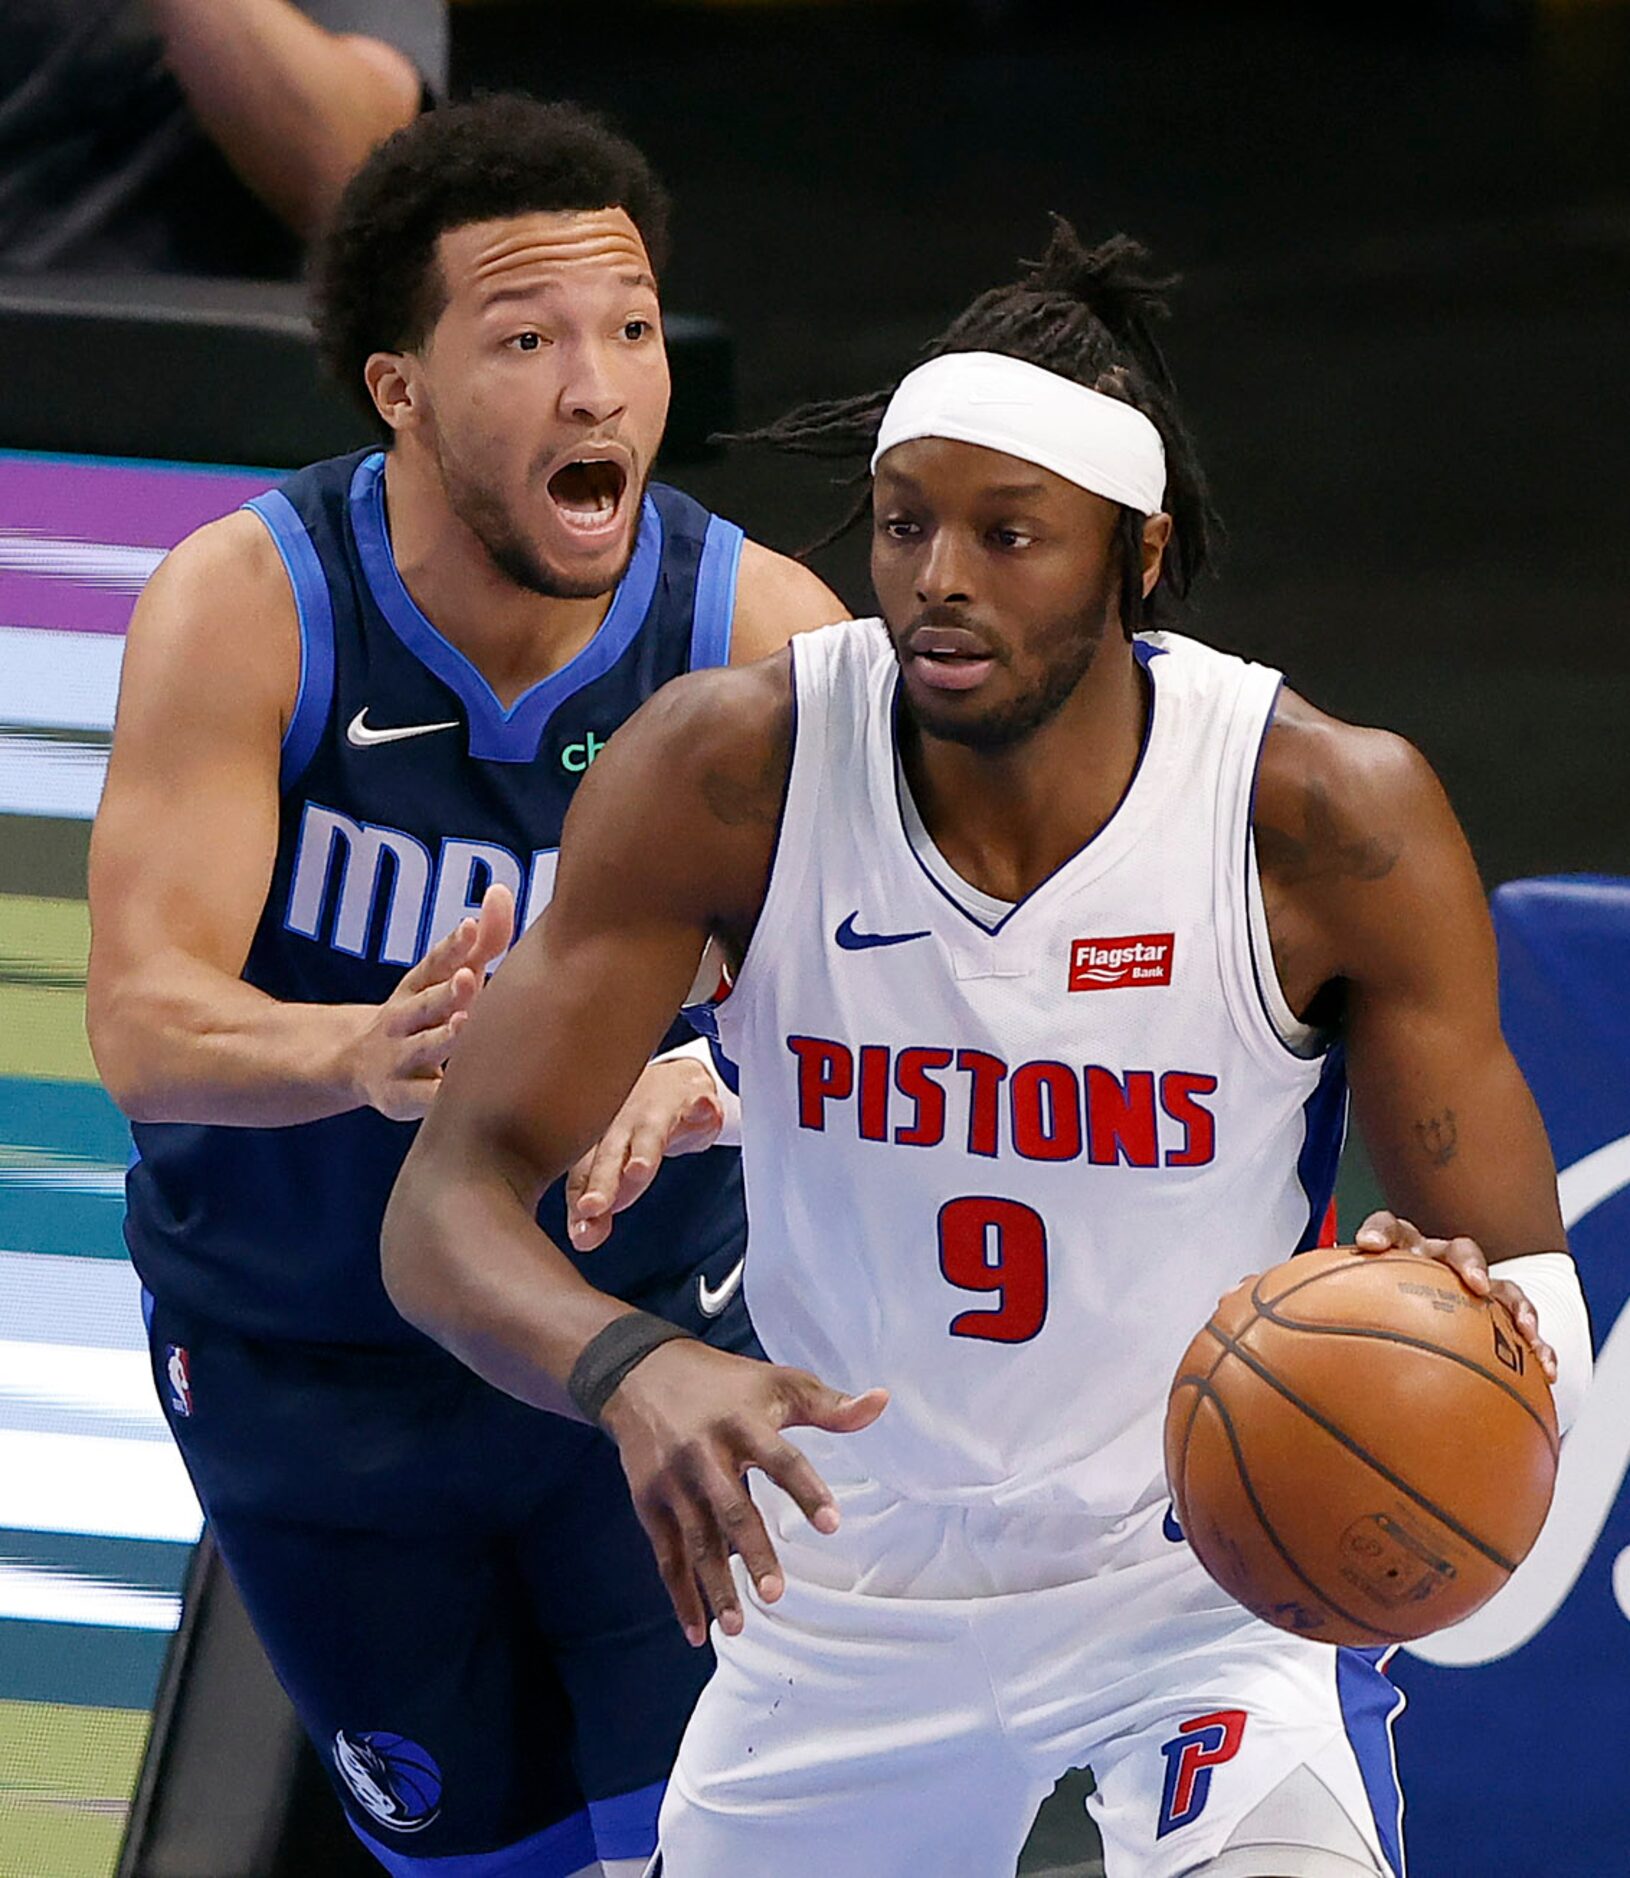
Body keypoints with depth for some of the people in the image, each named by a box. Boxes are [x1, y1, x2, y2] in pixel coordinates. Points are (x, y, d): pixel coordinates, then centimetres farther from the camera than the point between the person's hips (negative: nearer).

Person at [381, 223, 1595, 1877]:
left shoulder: (1332, 820, -20)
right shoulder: (729, 774, -17)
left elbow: (1529, 1287, -14)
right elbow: (451, 1205, -18)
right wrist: (632, 1366, -40)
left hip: (1215, 1569, -3)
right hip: (848, 1584, 3)